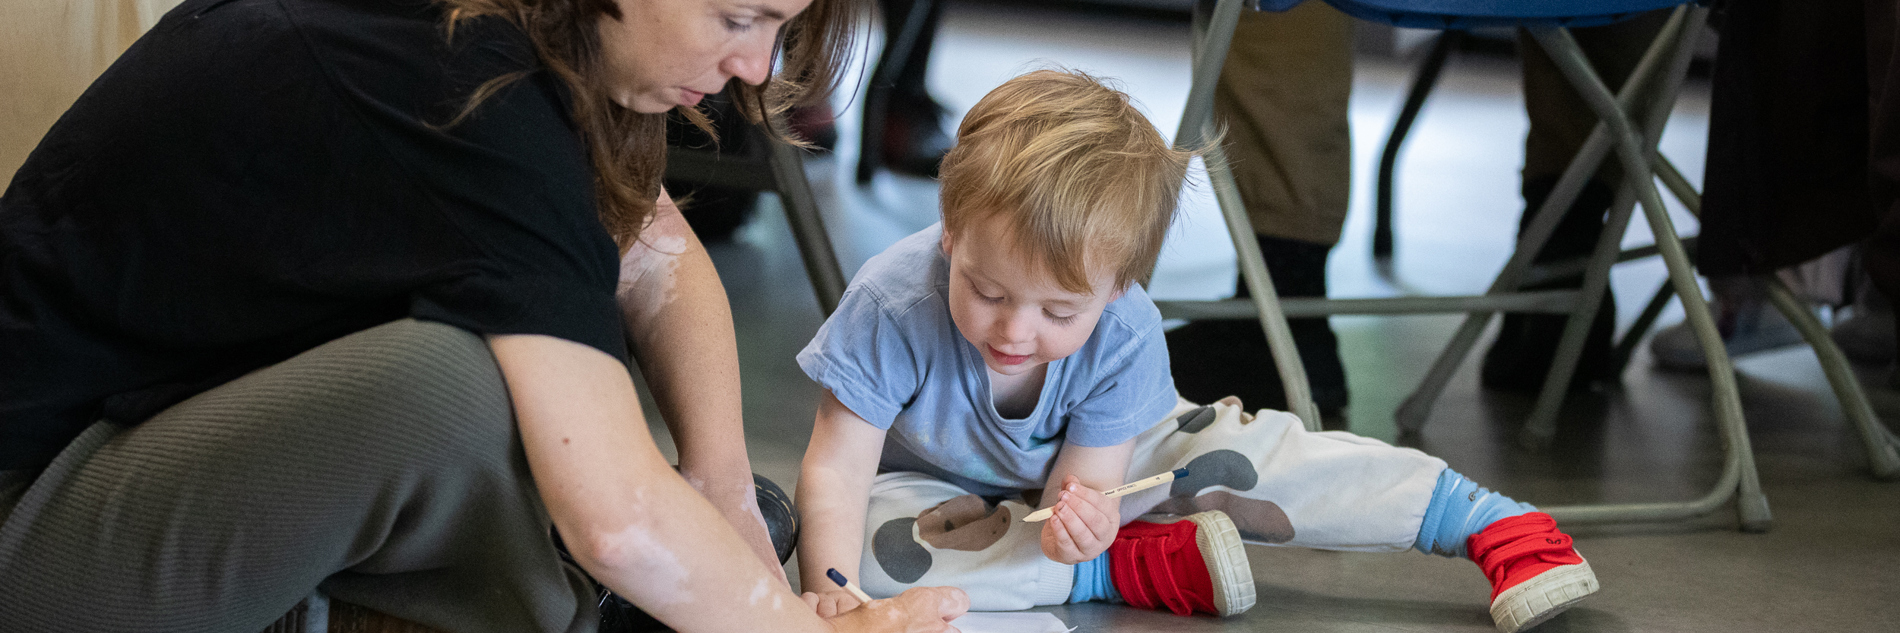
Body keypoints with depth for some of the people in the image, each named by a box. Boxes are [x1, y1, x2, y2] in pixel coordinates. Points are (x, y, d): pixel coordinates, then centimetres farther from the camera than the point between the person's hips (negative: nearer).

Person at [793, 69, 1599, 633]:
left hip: (1076, 466, 1)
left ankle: (1485, 520, -9)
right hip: (944, 488, 0)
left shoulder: (1126, 335, -29)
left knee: (1245, 452, -20)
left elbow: (1078, 480, -25)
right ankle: (1133, 567, -25)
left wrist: (1075, 515, -51)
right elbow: (838, 468, -32)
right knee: (871, 539, -34)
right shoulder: (892, 305, -36)